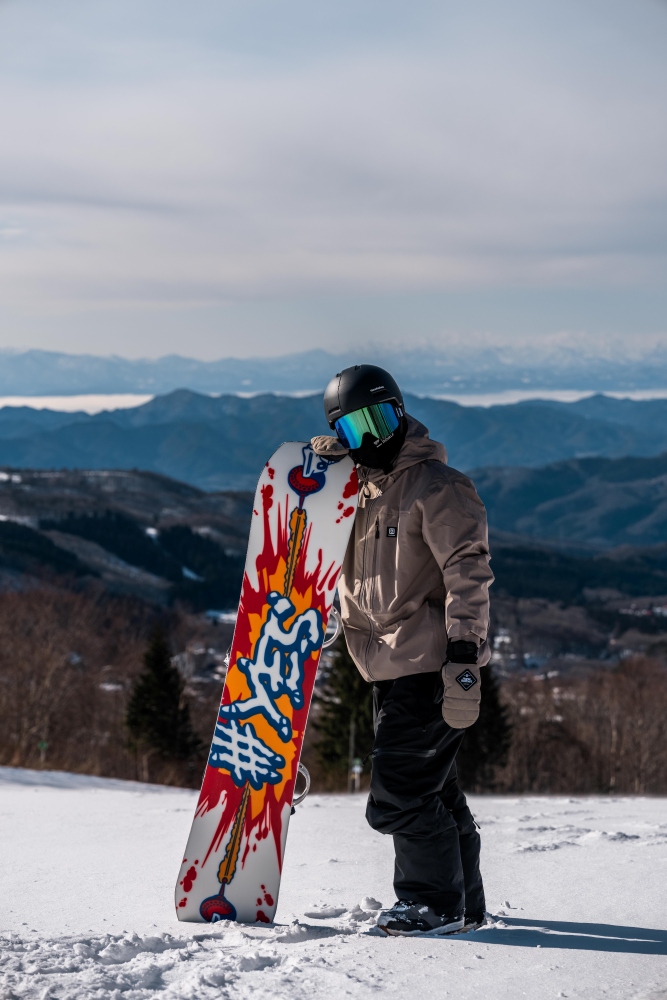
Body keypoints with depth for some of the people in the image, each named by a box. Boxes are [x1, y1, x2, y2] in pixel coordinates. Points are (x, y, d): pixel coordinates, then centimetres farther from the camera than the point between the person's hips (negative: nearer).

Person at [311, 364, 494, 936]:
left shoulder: (436, 486, -11)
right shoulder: (362, 490, 16)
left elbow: (468, 573, -17)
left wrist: (464, 658, -24)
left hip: (430, 667, -9)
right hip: (392, 669, 9)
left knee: (400, 792, -10)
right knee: (432, 790, 15)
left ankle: (436, 903, 3)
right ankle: (463, 904, 24)